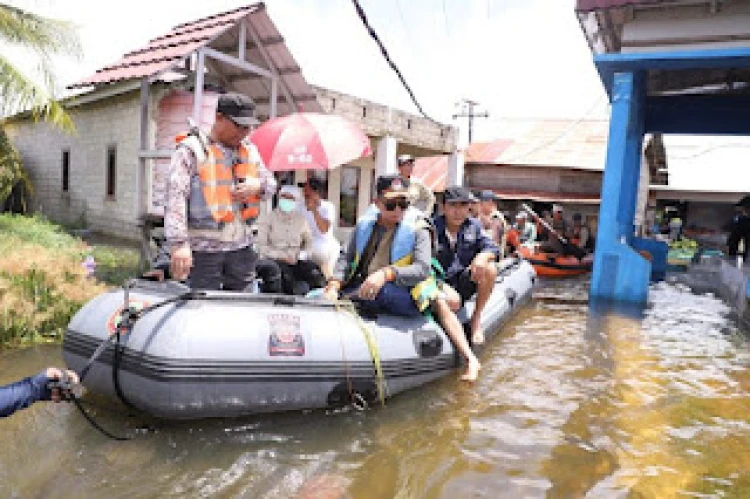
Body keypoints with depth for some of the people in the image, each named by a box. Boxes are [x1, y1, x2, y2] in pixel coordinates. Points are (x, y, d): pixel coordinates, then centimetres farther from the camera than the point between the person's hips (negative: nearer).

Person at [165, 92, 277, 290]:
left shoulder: (250, 151, 13)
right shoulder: (192, 149, -6)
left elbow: (271, 183, 21)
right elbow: (176, 197, -14)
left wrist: (258, 186, -5)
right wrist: (179, 243, -24)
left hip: (241, 246, 6)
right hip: (205, 248, -5)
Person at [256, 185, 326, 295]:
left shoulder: (301, 219, 17)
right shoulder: (268, 218, 6)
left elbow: (309, 242, 16)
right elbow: (261, 246, -2)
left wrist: (300, 255, -6)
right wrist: (282, 256, -14)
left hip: (297, 260, 3)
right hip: (274, 260, -3)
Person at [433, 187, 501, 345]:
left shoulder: (473, 226, 5)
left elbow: (492, 248, -3)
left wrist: (482, 257, -28)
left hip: (465, 283, 5)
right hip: (440, 282, -5)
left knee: (490, 269, -23)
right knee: (452, 301, -38)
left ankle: (476, 319, -9)